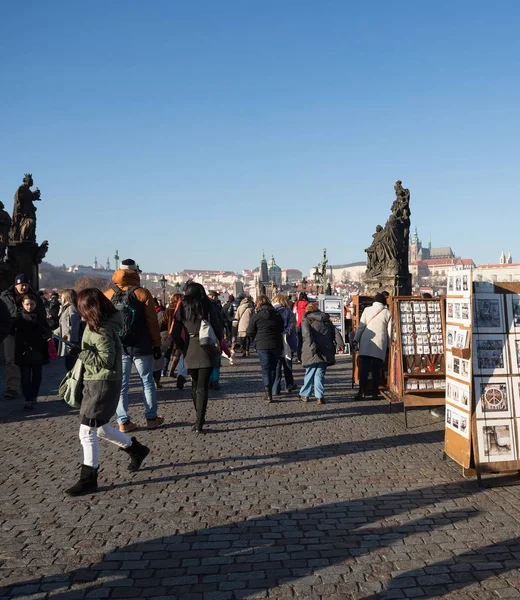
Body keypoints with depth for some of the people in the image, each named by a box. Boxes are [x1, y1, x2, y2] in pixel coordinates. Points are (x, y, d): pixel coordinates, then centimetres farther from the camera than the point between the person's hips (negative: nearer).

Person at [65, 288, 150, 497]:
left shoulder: (102, 331, -20)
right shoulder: (97, 325, 9)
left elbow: (107, 360, -23)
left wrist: (81, 352, -26)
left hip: (103, 385, -10)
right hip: (95, 383, 10)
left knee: (87, 432, -8)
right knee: (101, 428, 20)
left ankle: (88, 480, -1)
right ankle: (136, 450, 37)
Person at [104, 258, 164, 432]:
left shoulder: (108, 295, 2)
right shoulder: (142, 294, -6)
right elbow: (152, 321, -6)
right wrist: (157, 344, 1)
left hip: (117, 347, 2)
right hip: (141, 346, -2)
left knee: (120, 384, 7)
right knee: (147, 382, 10)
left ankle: (123, 421, 7)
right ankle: (151, 418, 16)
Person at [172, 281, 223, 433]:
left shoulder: (182, 307, 5)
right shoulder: (209, 306, -1)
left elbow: (176, 333, 2)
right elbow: (217, 328, -4)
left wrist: (183, 347, 12)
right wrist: (217, 347, 7)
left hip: (190, 350, 3)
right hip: (206, 351, -2)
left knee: (195, 385, 19)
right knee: (202, 387, -3)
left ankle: (200, 419, 28)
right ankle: (199, 424, -10)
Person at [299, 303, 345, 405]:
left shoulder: (306, 320, 4)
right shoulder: (326, 320, 19)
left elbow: (307, 334, -14)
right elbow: (335, 332, 8)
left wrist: (312, 346, -22)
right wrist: (340, 344, -1)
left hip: (312, 353, -3)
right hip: (325, 352, 3)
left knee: (310, 373, 9)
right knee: (320, 374, 6)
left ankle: (305, 395, 20)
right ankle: (319, 396, -3)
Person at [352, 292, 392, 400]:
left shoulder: (367, 310, 8)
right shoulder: (387, 313, 10)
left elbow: (361, 326, 2)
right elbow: (389, 331, 10)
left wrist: (356, 340, 2)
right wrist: (388, 345, 17)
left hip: (366, 341, 0)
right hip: (380, 342, 0)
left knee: (364, 368, -3)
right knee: (377, 369, 6)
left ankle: (362, 391, -13)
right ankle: (374, 393, 4)